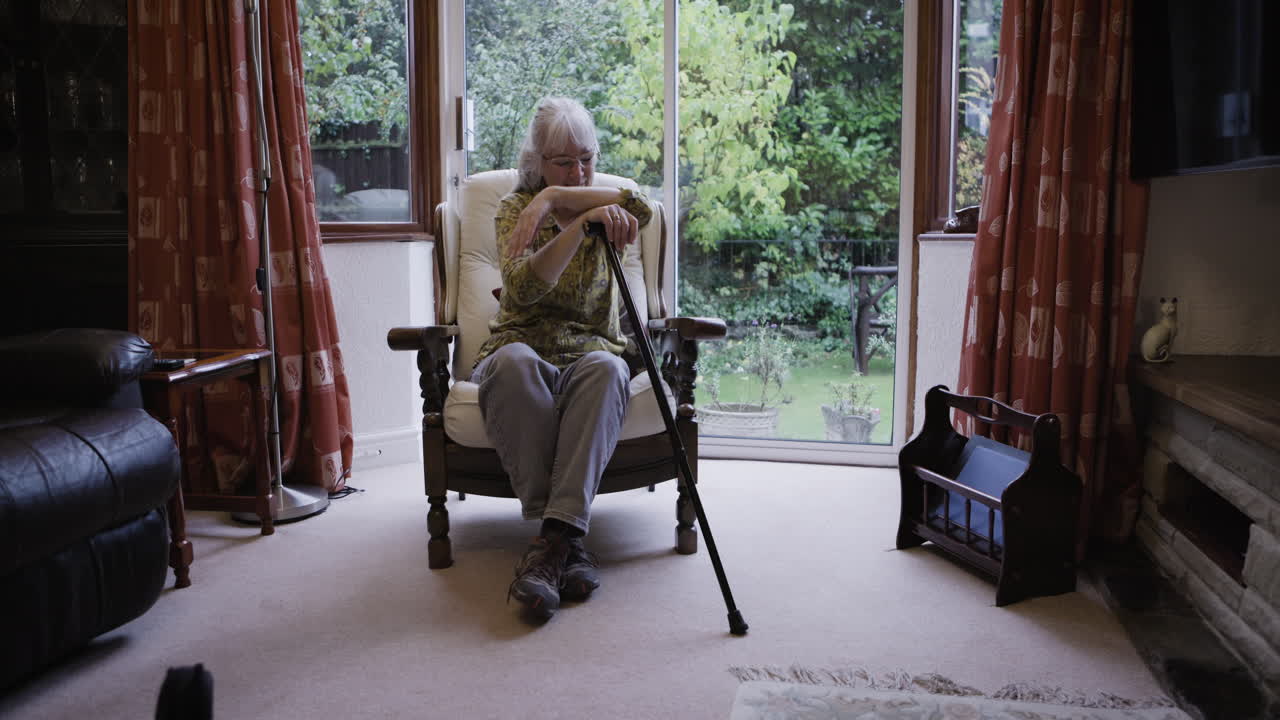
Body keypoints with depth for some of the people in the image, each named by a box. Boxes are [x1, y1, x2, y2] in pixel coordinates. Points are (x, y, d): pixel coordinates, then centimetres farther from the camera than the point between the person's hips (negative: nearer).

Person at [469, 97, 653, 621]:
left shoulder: (600, 202, 12)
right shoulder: (517, 206, 5)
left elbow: (642, 209, -15)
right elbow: (524, 288, -16)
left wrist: (555, 198, -18)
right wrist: (582, 221, -27)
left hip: (590, 352, 1)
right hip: (522, 349, -1)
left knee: (605, 367, -36)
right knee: (514, 360, -38)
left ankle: (555, 536, -43)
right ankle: (566, 539, -40)